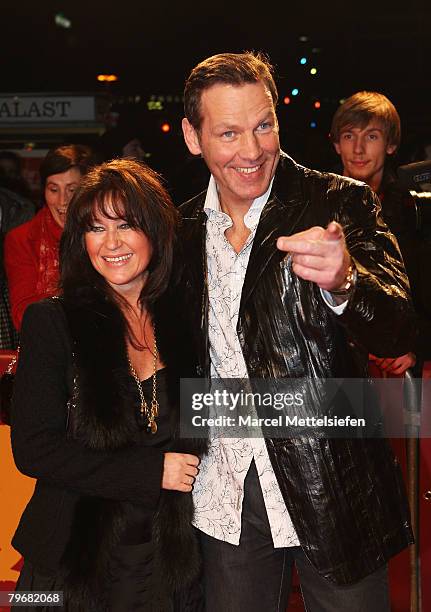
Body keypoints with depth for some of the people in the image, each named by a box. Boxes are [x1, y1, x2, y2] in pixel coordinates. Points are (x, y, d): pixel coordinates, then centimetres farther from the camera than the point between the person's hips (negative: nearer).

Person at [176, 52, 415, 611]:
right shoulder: (183, 229, 2)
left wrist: (342, 281, -41)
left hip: (332, 491, -3)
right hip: (226, 497, 3)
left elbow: (397, 331, -20)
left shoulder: (340, 203, -9)